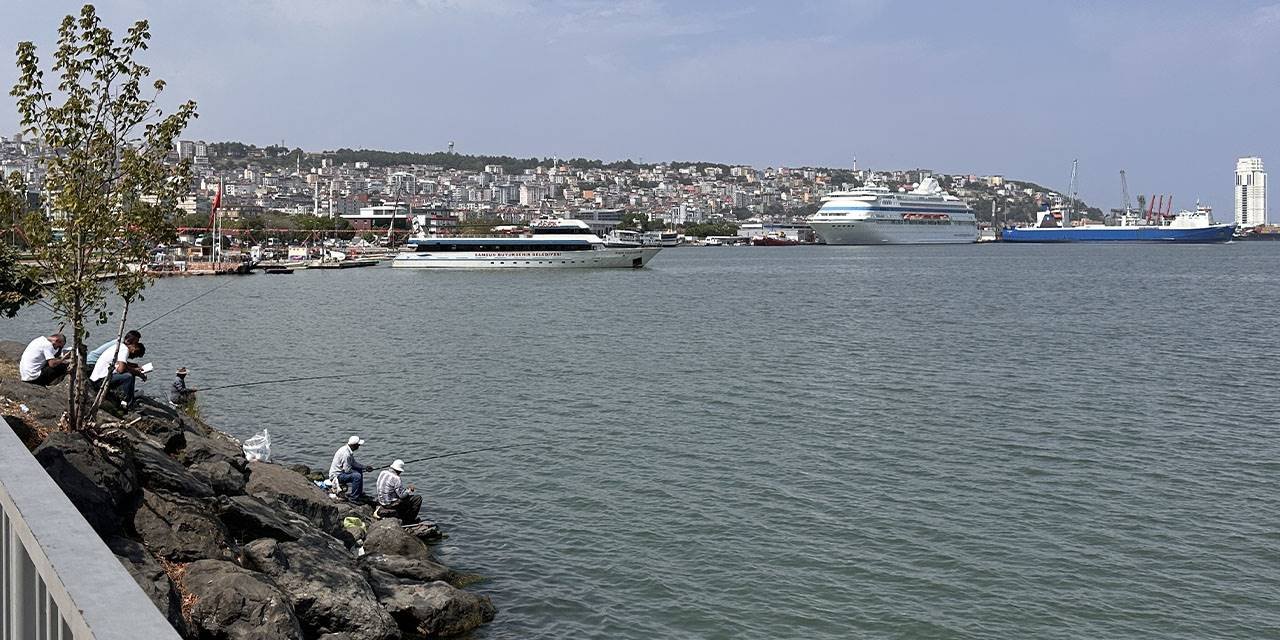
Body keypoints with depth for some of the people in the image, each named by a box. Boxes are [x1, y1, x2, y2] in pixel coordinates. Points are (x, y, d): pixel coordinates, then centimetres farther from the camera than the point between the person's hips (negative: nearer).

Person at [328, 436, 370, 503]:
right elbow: (347, 470, -26)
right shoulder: (346, 453, -28)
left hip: (341, 471, 11)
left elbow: (353, 463, 15)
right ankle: (353, 498, -15)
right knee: (357, 476, -27)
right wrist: (362, 469, -12)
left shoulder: (349, 450, 4)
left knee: (359, 471, 18)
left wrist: (365, 467, 5)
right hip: (336, 475, -11)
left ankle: (360, 494, 22)